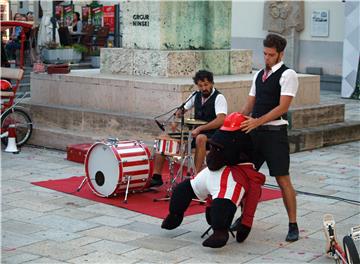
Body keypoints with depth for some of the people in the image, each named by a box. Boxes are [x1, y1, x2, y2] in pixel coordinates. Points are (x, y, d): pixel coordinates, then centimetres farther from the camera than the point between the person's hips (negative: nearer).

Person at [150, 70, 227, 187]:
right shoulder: (196, 96, 9)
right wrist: (177, 117, -2)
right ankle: (156, 176, -6)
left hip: (213, 135, -7)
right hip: (196, 134, 7)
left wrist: (200, 128, -33)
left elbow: (221, 120, -26)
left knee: (200, 138, -42)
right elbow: (182, 109, 21)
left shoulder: (218, 98, -12)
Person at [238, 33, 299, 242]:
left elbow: (283, 107, -18)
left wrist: (257, 121, -26)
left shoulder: (287, 75, -8)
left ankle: (293, 225, 3)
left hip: (275, 132, -7)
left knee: (283, 179, -5)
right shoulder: (259, 75, 15)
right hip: (254, 131, 7)